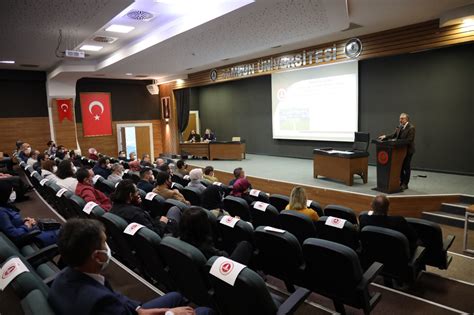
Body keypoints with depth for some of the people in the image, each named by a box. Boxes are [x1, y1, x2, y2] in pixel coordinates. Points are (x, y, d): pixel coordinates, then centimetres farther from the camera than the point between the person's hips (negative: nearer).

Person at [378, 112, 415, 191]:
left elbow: (409, 140, -21)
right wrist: (385, 136, -9)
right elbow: (394, 134, 6)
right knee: (400, 166, 14)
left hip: (408, 150, -7)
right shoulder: (400, 127, 8)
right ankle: (401, 181, 28)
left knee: (406, 167, 3)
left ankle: (405, 184, 13)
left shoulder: (411, 128, -15)